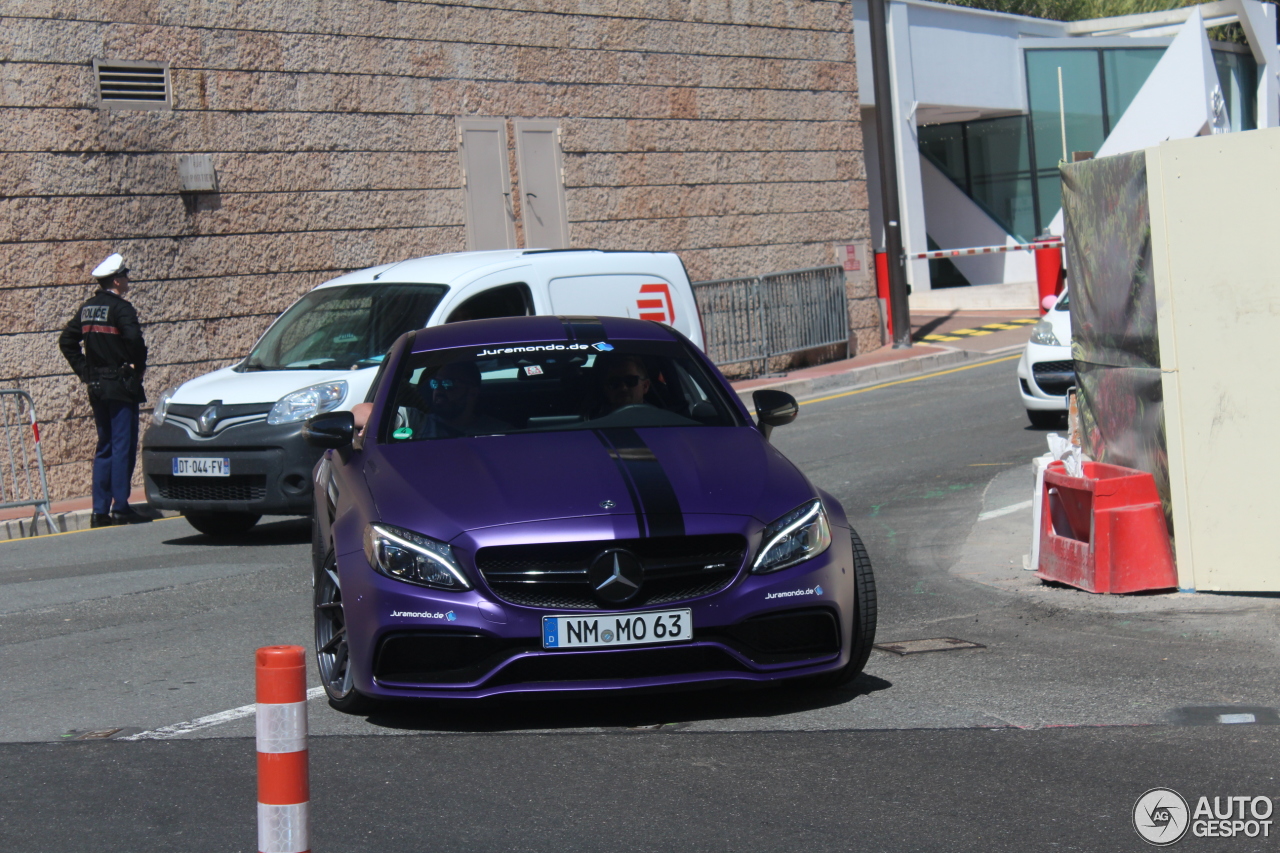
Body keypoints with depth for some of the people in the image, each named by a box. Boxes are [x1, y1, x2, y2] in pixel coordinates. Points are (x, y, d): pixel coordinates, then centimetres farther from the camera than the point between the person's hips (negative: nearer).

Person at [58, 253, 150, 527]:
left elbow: (67, 342, 14)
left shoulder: (87, 308, 11)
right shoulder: (120, 308, -12)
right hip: (121, 386, -8)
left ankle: (100, 510, 9)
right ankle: (120, 508, -7)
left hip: (96, 387, 8)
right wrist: (139, 366, -9)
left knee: (104, 447, 12)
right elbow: (134, 339, -26)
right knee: (123, 446, -5)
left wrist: (85, 371, 12)